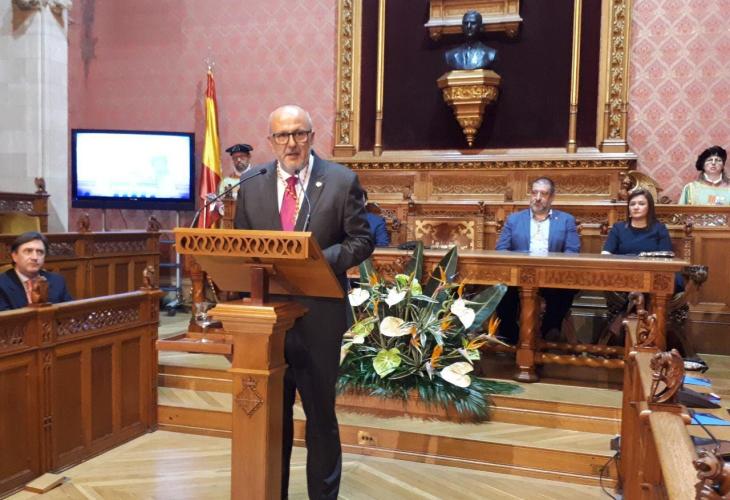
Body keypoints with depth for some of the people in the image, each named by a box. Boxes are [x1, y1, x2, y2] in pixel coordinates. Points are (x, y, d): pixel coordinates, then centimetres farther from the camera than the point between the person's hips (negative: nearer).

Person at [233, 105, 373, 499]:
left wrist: (322, 260, -20)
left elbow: (361, 240, -4)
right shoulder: (252, 186, 6)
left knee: (320, 412, 11)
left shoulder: (342, 181, -3)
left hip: (319, 315, -3)